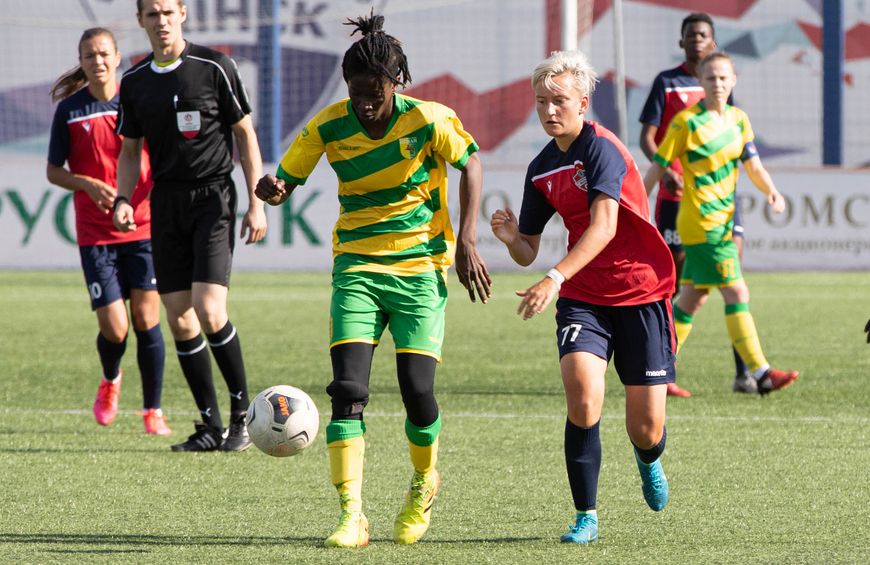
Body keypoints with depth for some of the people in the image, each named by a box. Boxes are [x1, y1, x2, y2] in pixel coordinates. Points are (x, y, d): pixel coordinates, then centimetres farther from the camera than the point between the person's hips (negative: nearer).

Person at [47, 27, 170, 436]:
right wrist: (88, 184, -13)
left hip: (143, 226, 1)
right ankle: (110, 381, 28)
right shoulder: (69, 110, -1)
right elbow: (53, 171, 5)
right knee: (113, 328, -6)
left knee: (146, 319, -4)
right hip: (95, 234, -1)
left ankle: (153, 411, 8)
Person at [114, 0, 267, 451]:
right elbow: (130, 151, 16)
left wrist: (256, 203, -4)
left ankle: (242, 410, 0)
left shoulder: (213, 67, -5)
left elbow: (246, 134, 0)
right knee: (180, 320, 1)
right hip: (166, 202, 5)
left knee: (209, 311, -17)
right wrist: (123, 199, -1)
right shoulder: (135, 82, 7)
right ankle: (212, 426, 10)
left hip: (213, 197, -5)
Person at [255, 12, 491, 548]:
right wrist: (274, 189, -23)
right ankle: (352, 516, -13)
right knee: (348, 388, -14)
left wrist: (466, 242, -5)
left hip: (421, 268, -1)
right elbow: (286, 178, 2)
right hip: (358, 267, 2)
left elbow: (470, 165, 2)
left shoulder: (430, 120, -13)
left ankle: (424, 483, 23)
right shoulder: (330, 125, -8)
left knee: (417, 388, -9)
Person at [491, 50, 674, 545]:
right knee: (583, 396, -23)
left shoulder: (602, 148, -15)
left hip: (641, 294, -4)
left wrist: (555, 279, -39)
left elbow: (604, 226, -29)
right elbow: (528, 254, 14)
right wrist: (510, 237, -10)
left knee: (646, 429, -2)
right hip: (583, 299, 4)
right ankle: (586, 516, -10)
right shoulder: (542, 170, 7)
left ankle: (650, 459, 37)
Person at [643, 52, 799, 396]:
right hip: (701, 222, -8)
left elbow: (752, 165, 10)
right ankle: (760, 374, -13)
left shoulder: (738, 119, 10)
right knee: (737, 294, -12)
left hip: (722, 220, 8)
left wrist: (772, 191, -10)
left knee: (693, 298, 12)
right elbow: (658, 168, -6)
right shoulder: (687, 122, -10)